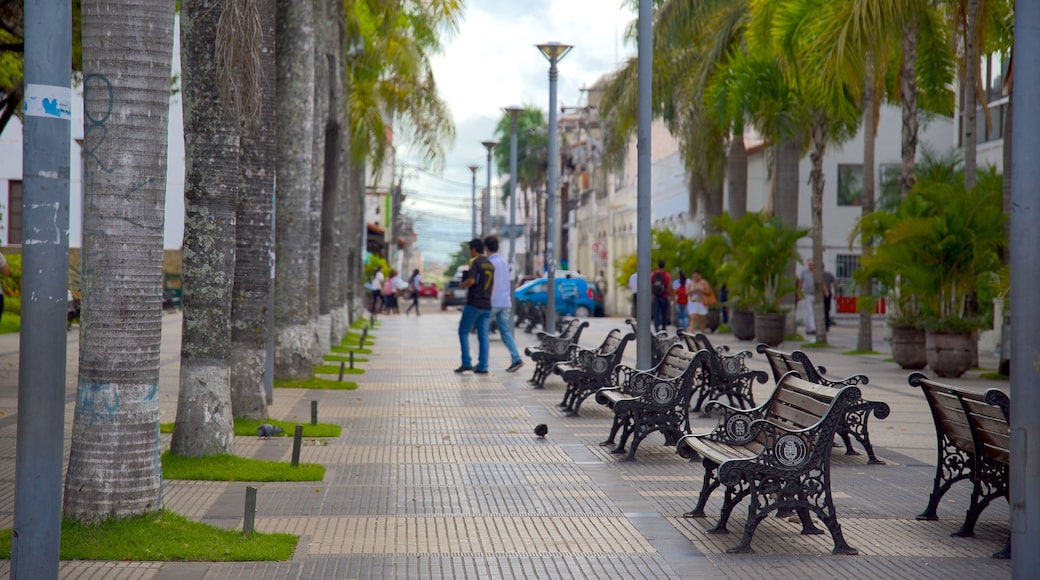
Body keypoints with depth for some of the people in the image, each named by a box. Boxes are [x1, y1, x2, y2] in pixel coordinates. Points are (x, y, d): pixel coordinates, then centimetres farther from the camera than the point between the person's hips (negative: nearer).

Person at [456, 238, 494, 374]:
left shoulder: (474, 262, -9)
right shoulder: (490, 264, 15)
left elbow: (471, 280, -21)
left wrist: (462, 285, -3)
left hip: (474, 303, -7)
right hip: (487, 304, 7)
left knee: (463, 331, 3)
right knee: (483, 335, 5)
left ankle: (467, 363, -4)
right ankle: (483, 366, 1)